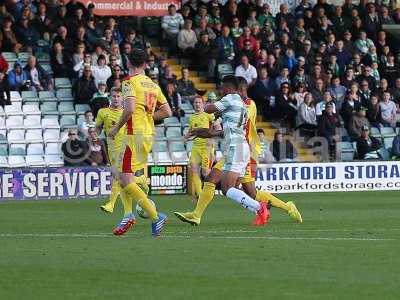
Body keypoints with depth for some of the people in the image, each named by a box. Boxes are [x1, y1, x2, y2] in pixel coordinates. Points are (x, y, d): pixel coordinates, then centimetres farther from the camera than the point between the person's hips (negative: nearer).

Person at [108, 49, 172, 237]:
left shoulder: (130, 82, -8)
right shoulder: (153, 85, 13)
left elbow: (129, 109, -22)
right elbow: (167, 112, 13)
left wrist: (116, 128, -9)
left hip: (135, 135, -8)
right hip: (149, 135, 8)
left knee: (126, 180, -9)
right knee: (123, 176, 16)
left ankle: (155, 216, -12)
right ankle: (128, 214, 3)